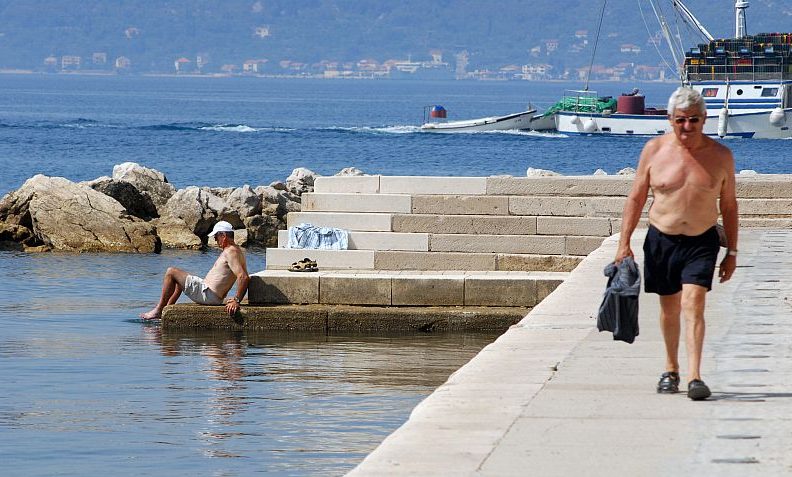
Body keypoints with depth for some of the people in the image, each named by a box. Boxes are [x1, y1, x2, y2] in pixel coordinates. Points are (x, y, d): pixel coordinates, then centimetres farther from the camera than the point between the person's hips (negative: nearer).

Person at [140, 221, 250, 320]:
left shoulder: (231, 252, -19)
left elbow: (244, 277, -31)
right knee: (179, 281, 34)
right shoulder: (234, 250, 13)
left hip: (207, 294, -11)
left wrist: (237, 300, -30)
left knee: (171, 272, -3)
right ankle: (165, 311, 32)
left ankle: (158, 311, 3)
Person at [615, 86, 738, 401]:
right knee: (669, 308, 12)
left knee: (693, 305, -16)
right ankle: (671, 369, 31)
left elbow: (729, 206, 7)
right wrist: (624, 243, -1)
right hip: (661, 240, 2)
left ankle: (694, 377, -20)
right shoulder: (654, 150, -2)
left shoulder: (720, 156, -1)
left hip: (702, 243, -1)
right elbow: (636, 199, 4)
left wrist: (731, 252, 6)